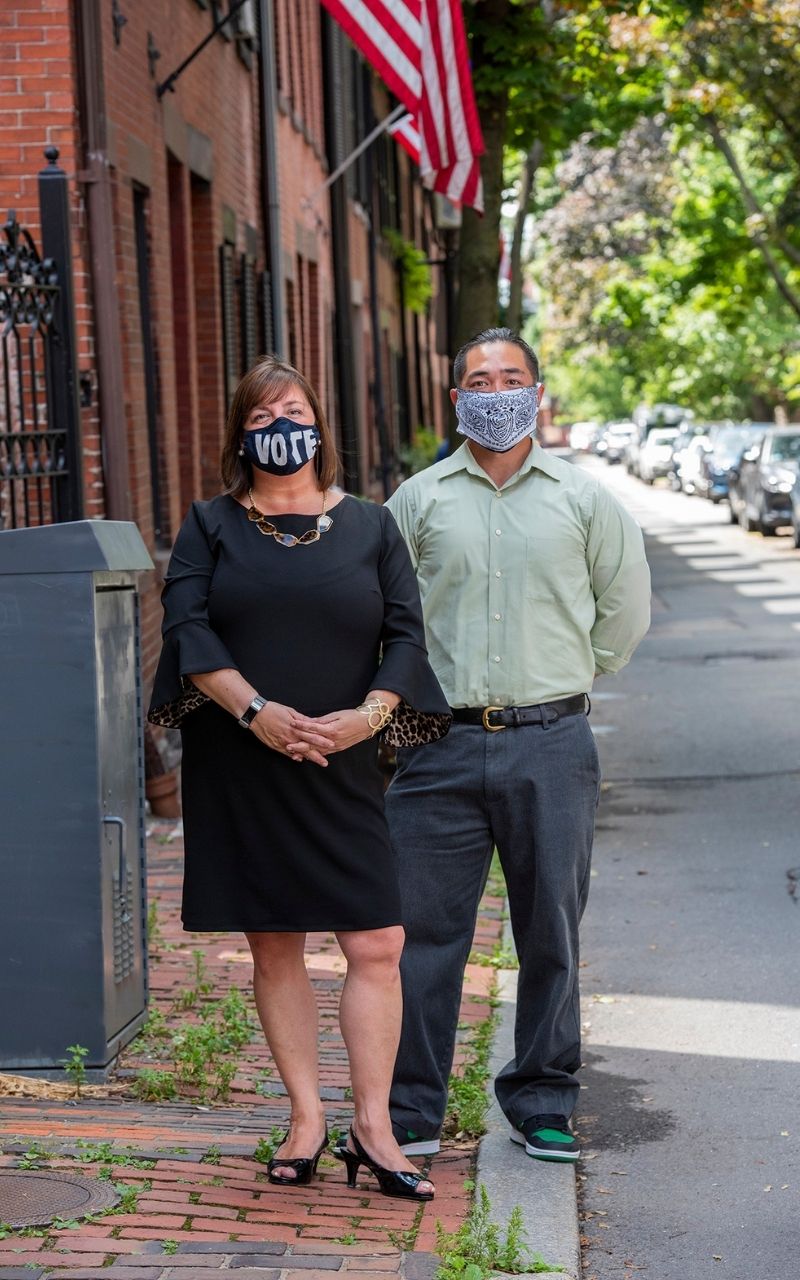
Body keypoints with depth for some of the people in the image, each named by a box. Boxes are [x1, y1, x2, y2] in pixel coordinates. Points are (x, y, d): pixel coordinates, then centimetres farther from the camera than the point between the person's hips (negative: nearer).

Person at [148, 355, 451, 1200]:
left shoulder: (368, 526, 10)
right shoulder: (210, 525, 8)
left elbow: (406, 633, 4)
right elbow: (187, 628, -4)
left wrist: (372, 714, -13)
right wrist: (256, 709, -17)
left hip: (342, 772, 0)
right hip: (239, 772, 0)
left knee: (376, 946, -6)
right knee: (272, 948, 6)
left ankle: (372, 1129, 2)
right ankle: (306, 1122, 15)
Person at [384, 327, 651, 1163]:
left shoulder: (582, 499, 7)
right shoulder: (419, 500, 6)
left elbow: (626, 605, 15)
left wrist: (569, 677, 13)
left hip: (551, 747, 0)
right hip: (443, 748, 0)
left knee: (550, 933, 7)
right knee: (422, 930, -1)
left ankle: (542, 1103, 20)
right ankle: (411, 1113, 9)